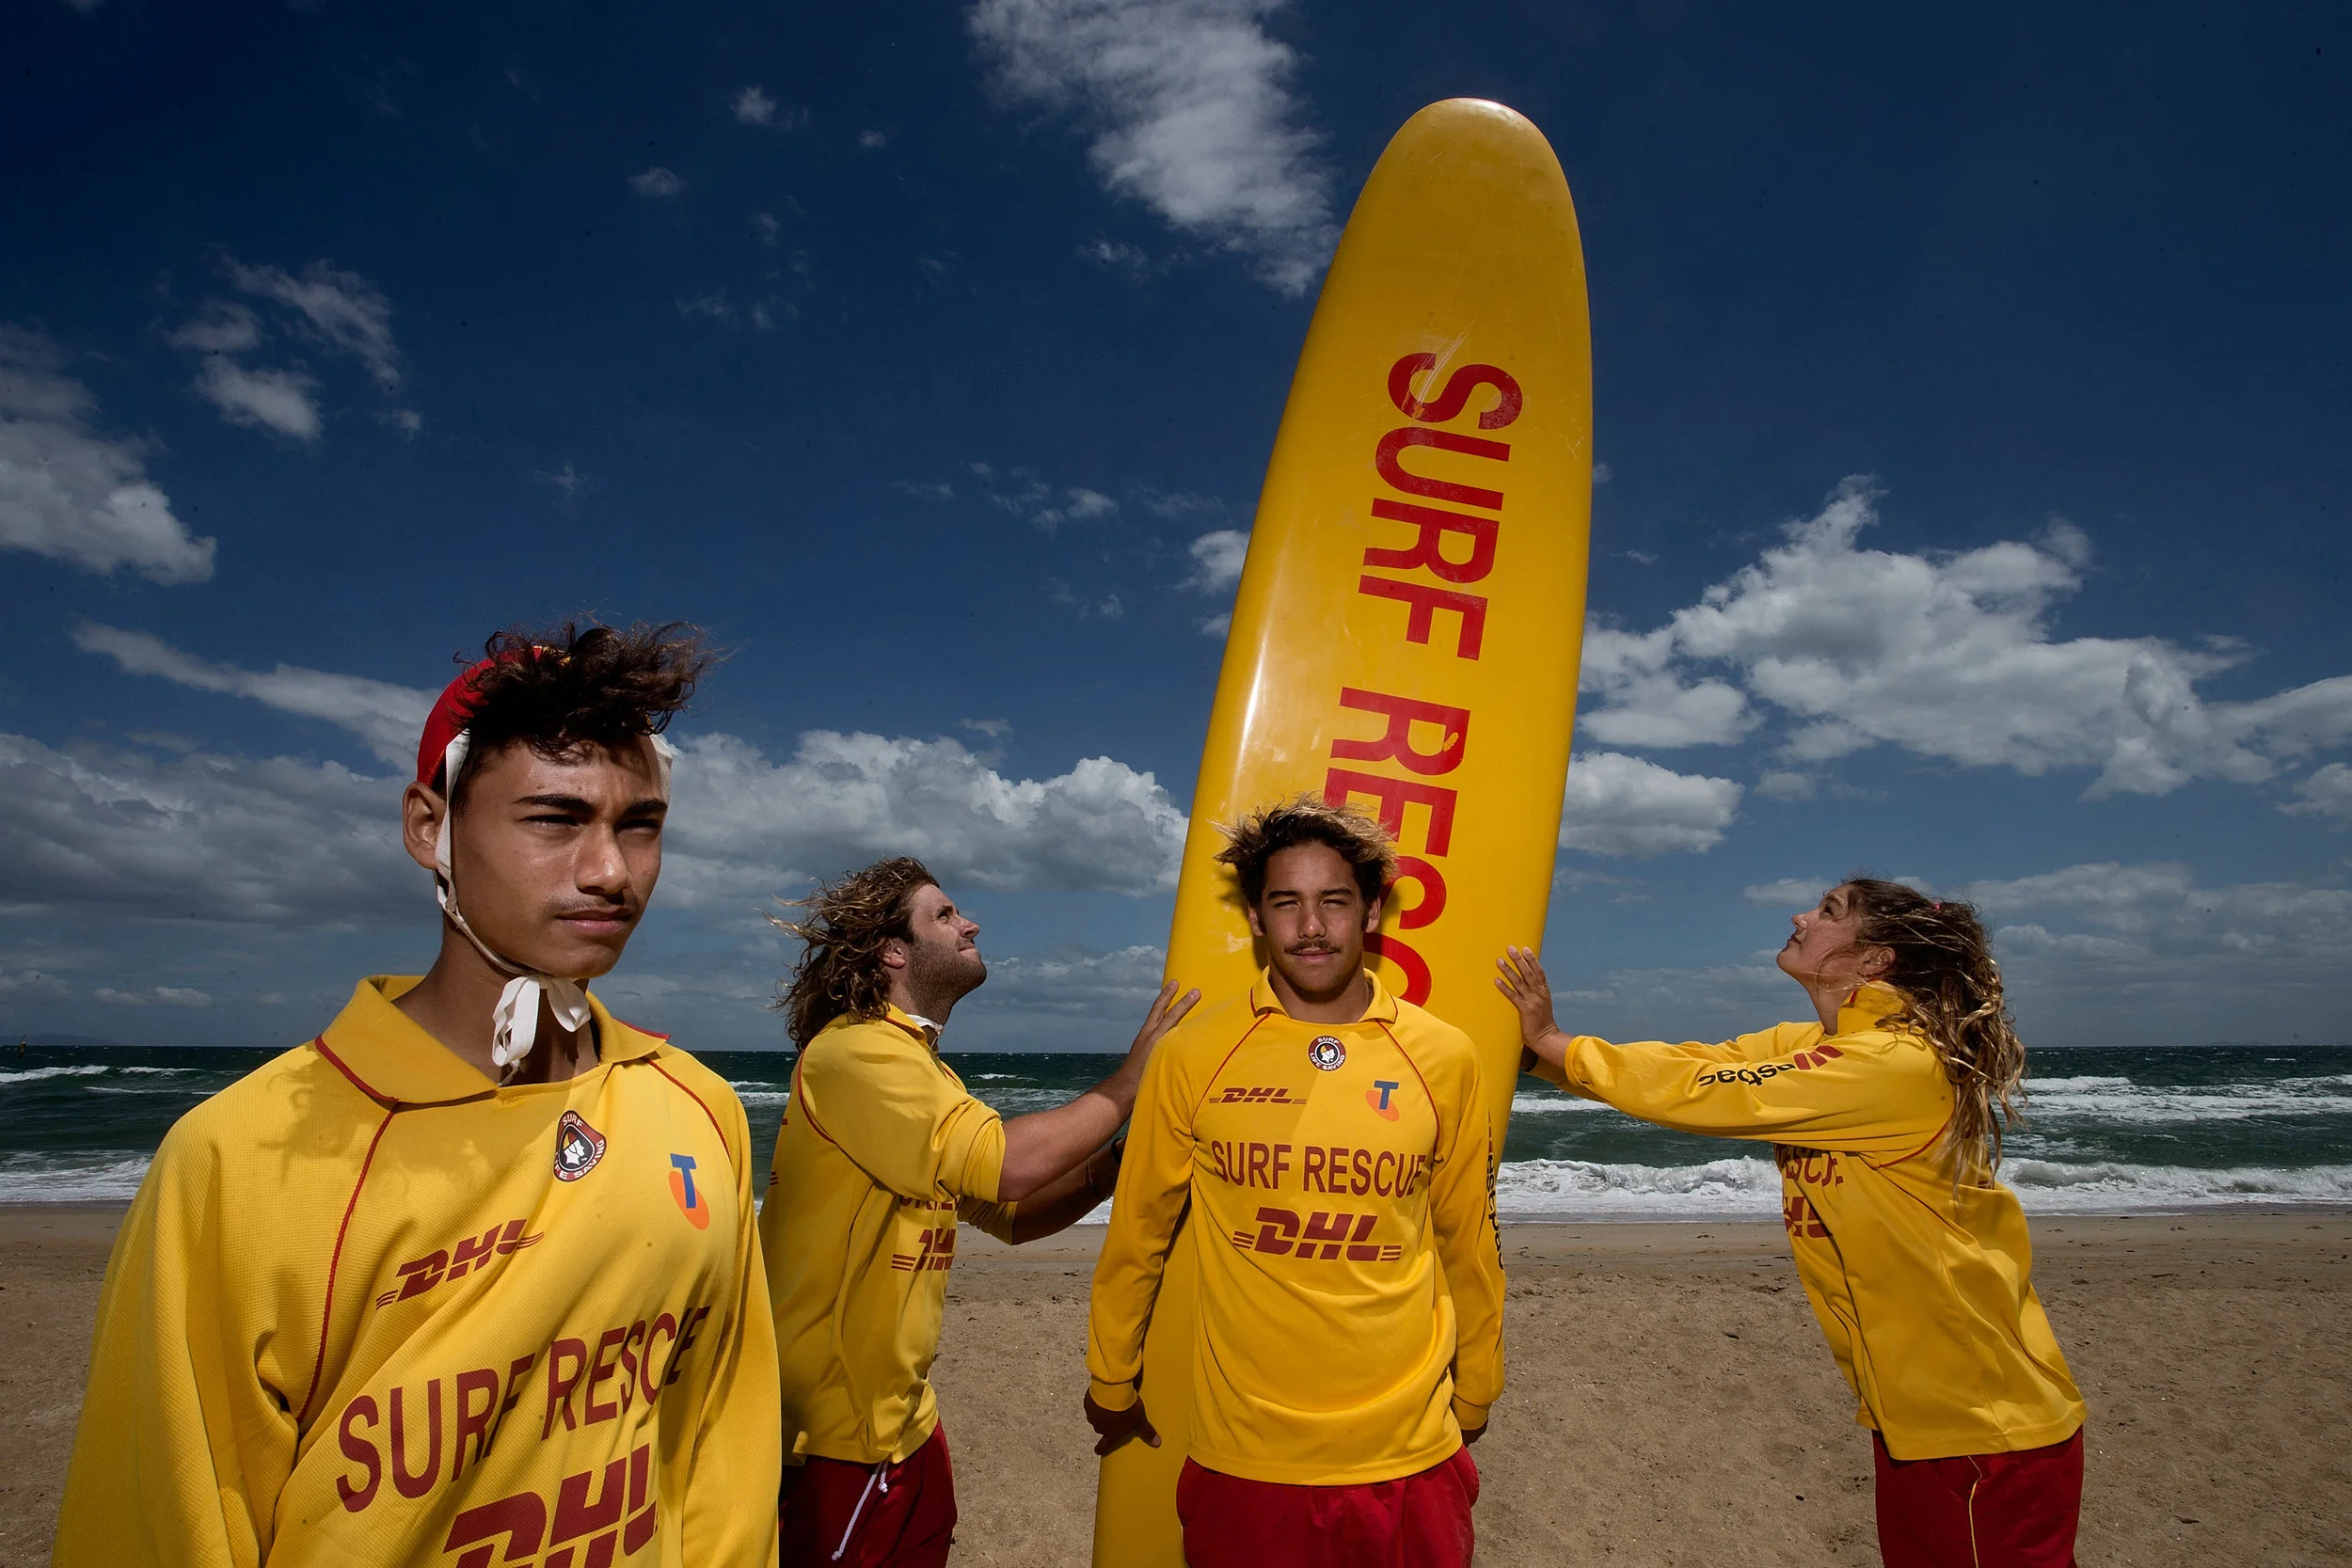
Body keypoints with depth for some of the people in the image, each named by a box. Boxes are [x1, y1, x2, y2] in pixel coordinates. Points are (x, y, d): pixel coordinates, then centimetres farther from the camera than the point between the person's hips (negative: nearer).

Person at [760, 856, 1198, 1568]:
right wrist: (1131, 1077, -18)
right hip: (840, 1433, -9)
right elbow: (1007, 1163, -30)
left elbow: (1011, 1212, 9)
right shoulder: (856, 1052, -19)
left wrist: (1124, 1157, -5)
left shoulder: (922, 1068, 13)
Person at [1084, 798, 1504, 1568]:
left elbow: (1468, 1242, 8)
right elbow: (1137, 1236, 3)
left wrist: (1475, 1391, 17)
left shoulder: (1443, 1058, -5)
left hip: (1410, 1460, 1)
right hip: (1244, 1464, -1)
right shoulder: (1192, 1056, -8)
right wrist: (1111, 1384, 13)